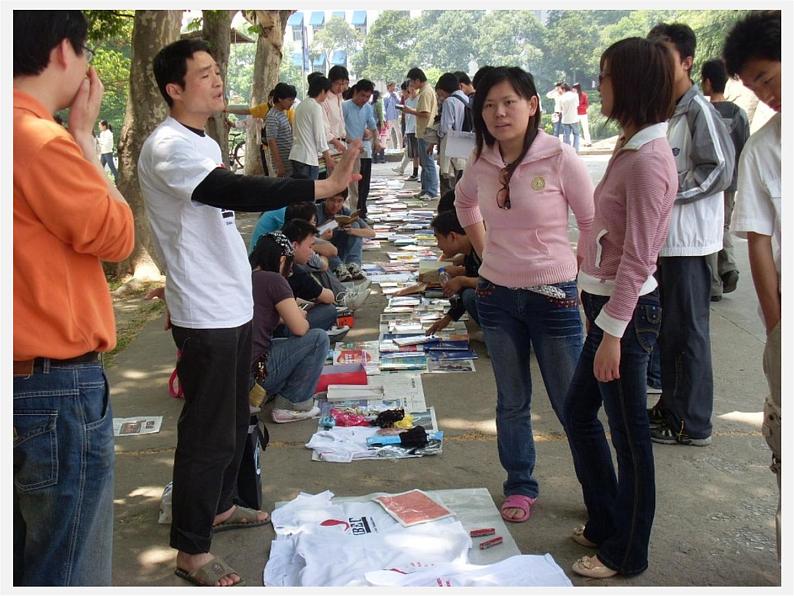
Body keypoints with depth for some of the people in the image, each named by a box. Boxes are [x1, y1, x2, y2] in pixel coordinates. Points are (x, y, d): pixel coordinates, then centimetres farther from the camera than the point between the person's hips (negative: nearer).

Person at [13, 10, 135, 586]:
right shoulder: (41, 139, -20)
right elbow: (117, 236, -9)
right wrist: (85, 134, -5)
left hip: (27, 380, 10)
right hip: (58, 388, -10)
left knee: (26, 562, 22)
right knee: (68, 572, 4)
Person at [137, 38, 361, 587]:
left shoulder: (206, 143, 14)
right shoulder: (168, 147, -18)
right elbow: (236, 192, -34)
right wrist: (325, 186, -40)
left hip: (233, 305, 10)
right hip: (205, 314, -10)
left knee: (236, 419, 21)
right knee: (208, 432, -2)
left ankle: (219, 507, 39)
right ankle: (191, 550, 12)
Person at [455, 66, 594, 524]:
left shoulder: (560, 158, -14)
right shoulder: (482, 162, -1)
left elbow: (595, 225, -6)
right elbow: (465, 203, 21)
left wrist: (576, 272, -3)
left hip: (553, 297, -4)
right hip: (497, 296, 4)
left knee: (572, 404, 6)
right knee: (512, 401, 14)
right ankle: (520, 487, 30)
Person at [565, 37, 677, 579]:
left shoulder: (647, 161, -20)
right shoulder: (633, 148, 9)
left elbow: (637, 260, -21)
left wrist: (612, 334, -20)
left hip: (627, 310, -10)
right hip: (606, 300, 10)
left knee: (628, 433, 5)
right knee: (580, 410, 20)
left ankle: (627, 553, 24)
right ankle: (606, 523, 37)